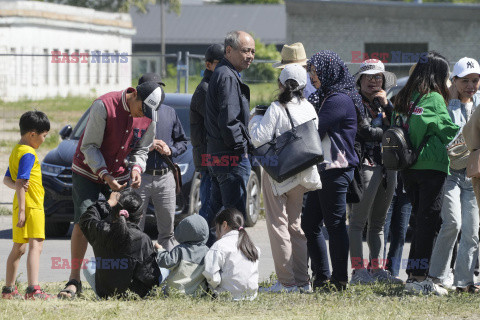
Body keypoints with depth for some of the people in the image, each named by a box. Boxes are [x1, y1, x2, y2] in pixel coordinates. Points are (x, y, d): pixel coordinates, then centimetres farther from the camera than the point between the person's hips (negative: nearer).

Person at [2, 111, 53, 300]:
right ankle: (33, 289, -25)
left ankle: (9, 289, 23)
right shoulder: (28, 154, -14)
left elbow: (7, 179, 17)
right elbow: (21, 182, -19)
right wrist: (22, 211, -20)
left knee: (18, 248, 16)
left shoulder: (16, 151, 16)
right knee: (35, 246, -15)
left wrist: (15, 185, -5)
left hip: (23, 207, 10)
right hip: (32, 206, -10)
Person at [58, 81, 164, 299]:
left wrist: (136, 168, -15)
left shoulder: (149, 117, -7)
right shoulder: (103, 106, -24)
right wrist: (105, 175, -26)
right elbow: (89, 146, -18)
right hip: (89, 172, -5)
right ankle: (74, 281, -8)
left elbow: (141, 150, 6)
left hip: (120, 175, 5)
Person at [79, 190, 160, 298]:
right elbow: (151, 277, -14)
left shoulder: (102, 231, -14)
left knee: (89, 266, 31)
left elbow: (85, 219, 13)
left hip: (105, 294, 2)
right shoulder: (143, 239, -21)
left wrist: (109, 203, 18)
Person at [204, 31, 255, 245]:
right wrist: (240, 145, -13)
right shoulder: (227, 77, -16)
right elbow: (228, 120, -24)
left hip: (216, 156, 11)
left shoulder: (221, 74, 18)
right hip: (232, 156, -11)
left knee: (216, 213, 16)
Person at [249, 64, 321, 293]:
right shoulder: (310, 109, 4)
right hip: (301, 175, 6)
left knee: (278, 225, -1)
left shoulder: (277, 109, -13)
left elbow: (259, 139, -16)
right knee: (295, 225, 14)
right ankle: (302, 280, 12)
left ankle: (286, 282, -5)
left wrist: (255, 120, 2)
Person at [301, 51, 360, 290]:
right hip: (322, 171, 10)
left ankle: (340, 279, 0)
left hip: (335, 171, -10)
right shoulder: (325, 98, 18)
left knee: (335, 225, -5)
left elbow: (315, 131, -16)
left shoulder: (339, 100, -13)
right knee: (310, 225, 10)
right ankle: (321, 277, 16)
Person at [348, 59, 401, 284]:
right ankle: (358, 271, -10)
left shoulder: (383, 103, 19)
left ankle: (376, 268, 16)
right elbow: (365, 131, -14)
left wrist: (387, 105, -2)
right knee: (358, 220, -8)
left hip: (388, 166, 8)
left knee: (378, 222, 11)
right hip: (366, 164, -8)